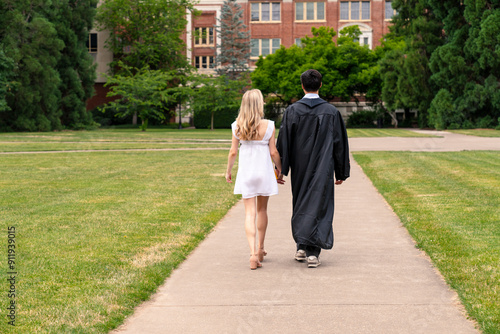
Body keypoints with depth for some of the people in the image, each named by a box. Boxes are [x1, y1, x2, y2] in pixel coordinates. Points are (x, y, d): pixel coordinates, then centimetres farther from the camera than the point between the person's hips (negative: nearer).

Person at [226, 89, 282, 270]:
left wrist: (228, 171, 14)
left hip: (245, 172, 1)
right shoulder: (268, 126, -10)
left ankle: (253, 253, -14)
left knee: (250, 212, 0)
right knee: (262, 210, 17)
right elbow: (273, 152, -5)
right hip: (264, 171, -1)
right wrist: (280, 169, 11)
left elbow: (233, 152, 0)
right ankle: (260, 249, 29)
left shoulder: (237, 126, -5)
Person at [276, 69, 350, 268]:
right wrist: (341, 172, 9)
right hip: (323, 169, -1)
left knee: (301, 205, 17)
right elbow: (340, 144, 1)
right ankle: (313, 252, -7)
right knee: (319, 206, 1)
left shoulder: (292, 111, -5)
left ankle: (302, 248, 23)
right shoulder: (331, 112, -4)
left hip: (300, 169, 1)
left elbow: (283, 142, -5)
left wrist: (281, 169, 1)